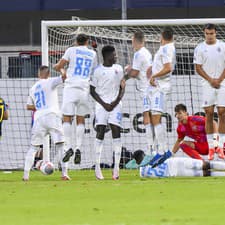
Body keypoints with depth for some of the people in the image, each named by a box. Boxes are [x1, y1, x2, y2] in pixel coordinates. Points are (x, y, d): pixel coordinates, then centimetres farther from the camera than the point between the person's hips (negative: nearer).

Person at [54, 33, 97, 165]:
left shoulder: (71, 50, 4)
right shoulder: (93, 54, 13)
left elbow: (58, 66, 4)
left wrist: (59, 68, 26)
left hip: (71, 86, -3)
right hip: (85, 89, 3)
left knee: (67, 118, 0)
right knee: (81, 120, 10)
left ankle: (69, 147, -13)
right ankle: (78, 148, -3)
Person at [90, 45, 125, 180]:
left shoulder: (118, 69, 9)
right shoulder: (98, 71, -1)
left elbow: (122, 87, 14)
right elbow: (92, 90, 1)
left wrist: (117, 100, -3)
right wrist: (103, 104, -8)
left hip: (115, 104, 2)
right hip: (102, 104, -2)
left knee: (116, 132, -7)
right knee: (100, 132, -7)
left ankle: (116, 167, -7)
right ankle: (97, 167, -4)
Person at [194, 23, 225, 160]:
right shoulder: (200, 48, 3)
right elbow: (198, 68, 1)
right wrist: (211, 80, -9)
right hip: (208, 86, 0)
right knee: (209, 114, -3)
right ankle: (211, 147, -1)